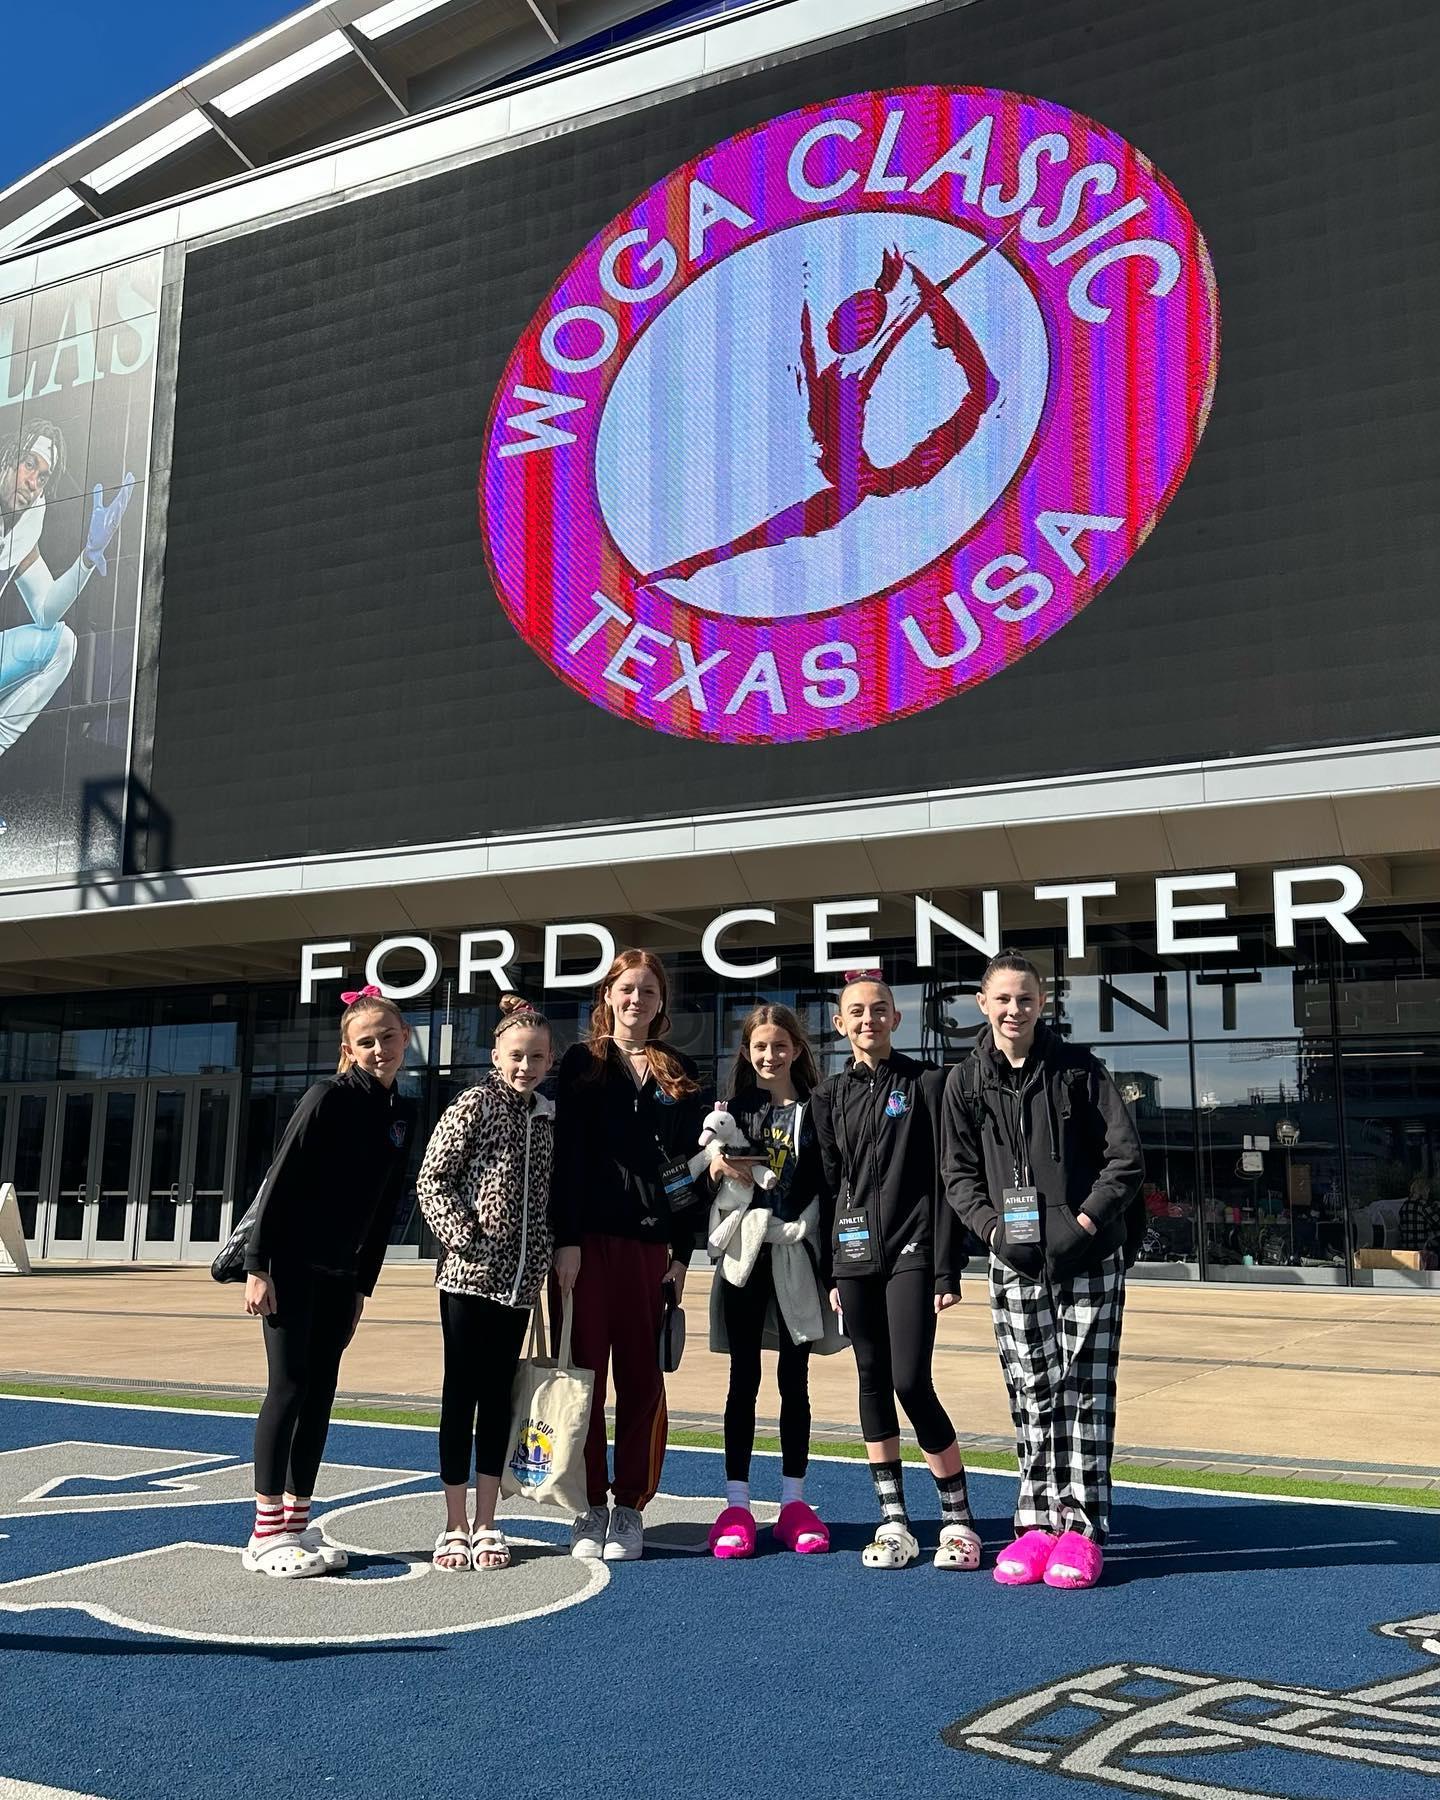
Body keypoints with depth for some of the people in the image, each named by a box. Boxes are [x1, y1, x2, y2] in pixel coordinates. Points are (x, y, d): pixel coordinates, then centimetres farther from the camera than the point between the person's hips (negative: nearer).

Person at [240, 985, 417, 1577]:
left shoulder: (402, 1115, 7)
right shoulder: (328, 1098, -13)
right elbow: (280, 1182, -14)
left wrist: (363, 1286, 12)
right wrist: (258, 1266, -17)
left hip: (340, 1272, 6)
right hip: (291, 1262, -6)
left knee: (321, 1391, 8)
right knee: (289, 1387, -5)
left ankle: (298, 1523, 16)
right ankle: (266, 1535, 2)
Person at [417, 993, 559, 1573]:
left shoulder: (548, 1118, 10)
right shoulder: (475, 1105, -4)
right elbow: (432, 1181, -7)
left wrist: (547, 1258, 6)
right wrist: (465, 1240, -15)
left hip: (519, 1281, 5)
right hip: (468, 1275, -4)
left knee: (499, 1398, 9)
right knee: (461, 1394, 2)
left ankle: (486, 1523, 17)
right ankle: (455, 1526, 12)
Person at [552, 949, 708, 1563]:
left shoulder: (680, 1074, 13)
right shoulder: (583, 1062, 6)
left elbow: (687, 1163, 10)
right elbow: (567, 1154, -1)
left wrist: (683, 1251, 4)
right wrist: (565, 1238, -9)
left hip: (652, 1243, 2)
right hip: (591, 1238, -2)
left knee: (643, 1377, 4)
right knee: (587, 1373, 1)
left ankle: (630, 1508, 14)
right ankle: (591, 1508, 12)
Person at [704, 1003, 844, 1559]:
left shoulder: (814, 1111, 4)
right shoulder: (735, 1109, 6)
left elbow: (827, 1188, 4)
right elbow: (713, 1168, 5)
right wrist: (718, 1166, -18)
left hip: (795, 1256, 0)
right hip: (744, 1255, 0)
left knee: (795, 1381, 7)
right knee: (744, 1380, 3)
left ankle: (794, 1502, 15)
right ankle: (736, 1504, 8)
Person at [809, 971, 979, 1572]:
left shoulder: (927, 1083, 0)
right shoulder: (830, 1095, 10)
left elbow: (945, 1180, -3)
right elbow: (827, 1184, 11)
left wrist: (948, 1269, -8)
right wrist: (830, 1273, 7)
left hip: (910, 1252, -4)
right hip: (854, 1253, 4)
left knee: (911, 1382, -10)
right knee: (873, 1381, 7)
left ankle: (958, 1516, 6)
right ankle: (893, 1520, 17)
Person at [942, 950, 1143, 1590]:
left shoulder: (1079, 1068, -1)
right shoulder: (966, 1081, 5)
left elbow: (1126, 1159, -2)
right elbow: (959, 1176, 8)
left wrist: (1082, 1225, -10)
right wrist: (994, 1228, -7)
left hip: (1089, 1258, -1)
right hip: (1014, 1262, 2)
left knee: (1085, 1391, 0)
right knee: (1030, 1395, 5)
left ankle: (1081, 1527, 8)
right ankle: (1035, 1524, 14)